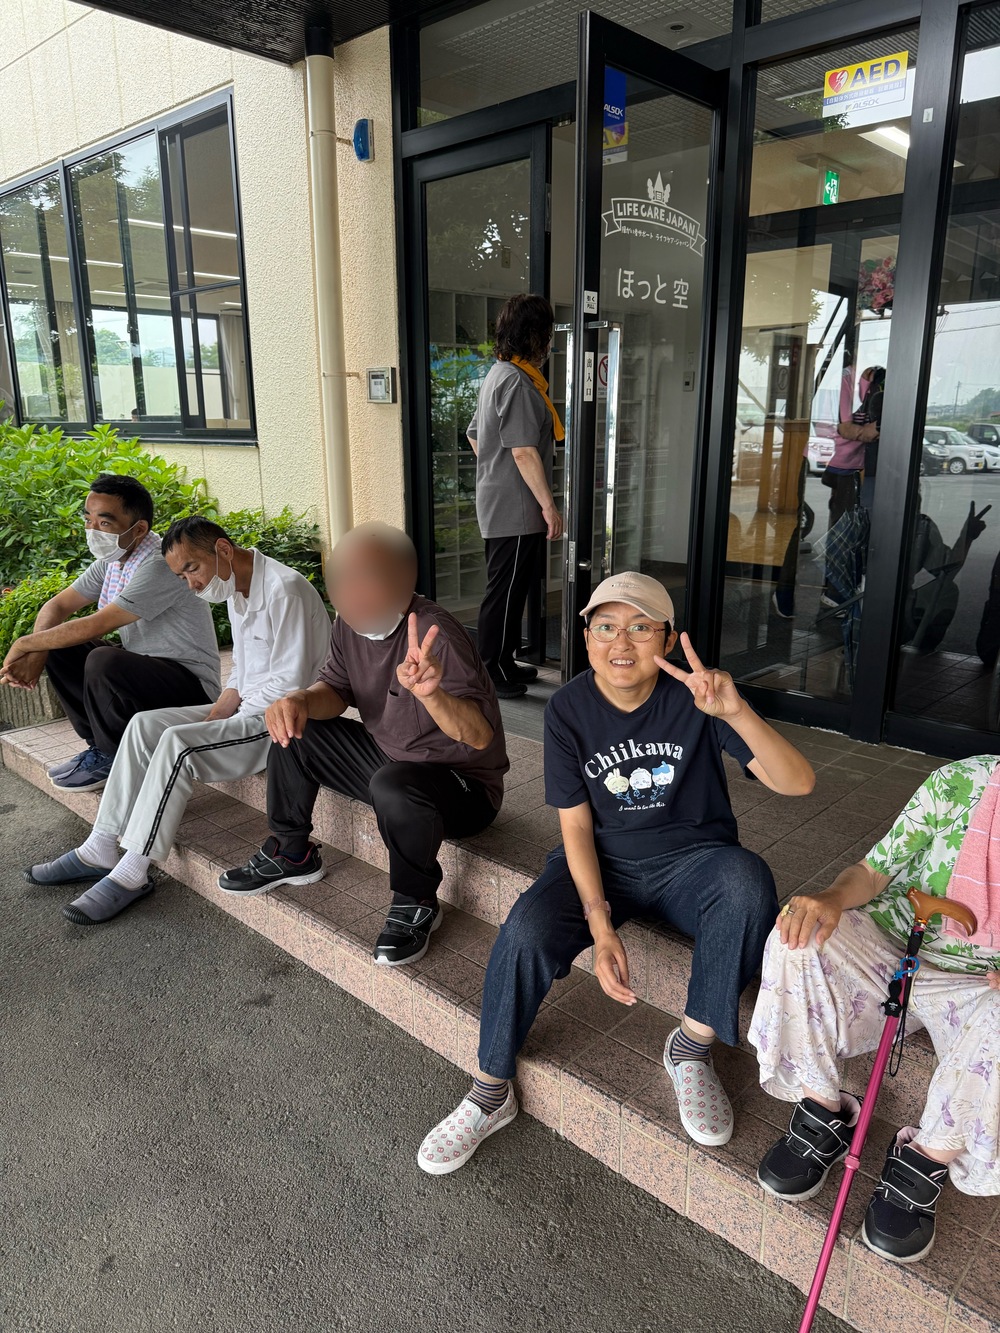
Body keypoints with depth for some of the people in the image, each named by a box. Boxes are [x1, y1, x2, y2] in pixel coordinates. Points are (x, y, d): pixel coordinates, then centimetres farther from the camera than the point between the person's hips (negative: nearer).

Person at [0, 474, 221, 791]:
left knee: (103, 661, -32)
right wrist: (35, 652, -13)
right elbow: (58, 605, 7)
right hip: (141, 668, 9)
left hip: (190, 685, -9)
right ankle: (98, 744, 8)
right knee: (57, 645, 0)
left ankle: (112, 758, -6)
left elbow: (96, 626, -26)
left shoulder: (160, 565, -25)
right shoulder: (113, 557, 4)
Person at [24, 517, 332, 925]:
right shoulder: (237, 591, 13)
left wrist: (229, 720, -13)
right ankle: (101, 850, 3)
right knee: (145, 724, 1)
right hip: (246, 710, 10)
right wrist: (218, 711, 3)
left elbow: (291, 684, -22)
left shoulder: (285, 590, -19)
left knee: (177, 743, -25)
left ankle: (131, 874, -15)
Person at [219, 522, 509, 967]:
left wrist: (431, 695, -57)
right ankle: (291, 854, 22)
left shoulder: (435, 635, -30)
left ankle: (416, 904, -11)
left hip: (465, 785, -8)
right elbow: (337, 689, 6)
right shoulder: (350, 624, -6)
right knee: (291, 730, 6)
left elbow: (481, 737, -37)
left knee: (393, 785, -39)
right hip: (387, 756, 8)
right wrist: (301, 699, -18)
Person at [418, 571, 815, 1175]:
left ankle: (692, 1047, -10)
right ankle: (491, 1093, -1)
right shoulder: (569, 709, -9)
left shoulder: (694, 696, -14)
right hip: (603, 861, 1)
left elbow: (798, 782, -21)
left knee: (748, 881, -34)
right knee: (526, 933, -26)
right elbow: (576, 825, -7)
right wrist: (601, 926, -19)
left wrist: (737, 713, -41)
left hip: (691, 858, 0)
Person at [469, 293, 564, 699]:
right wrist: (549, 505, -19)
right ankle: (492, 673, 7)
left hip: (498, 503, 11)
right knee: (505, 590, -2)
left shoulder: (499, 374, 15)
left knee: (509, 588, 17)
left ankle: (504, 663, 28)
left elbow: (475, 434, 23)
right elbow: (524, 451, -22)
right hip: (517, 509, -11)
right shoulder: (517, 381, -17)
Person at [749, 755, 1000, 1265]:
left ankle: (924, 1161, -8)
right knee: (800, 934, -27)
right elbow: (875, 870, -5)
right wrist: (833, 896, -28)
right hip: (889, 949, 1)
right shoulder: (959, 782, -11)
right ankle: (823, 1113, -10)